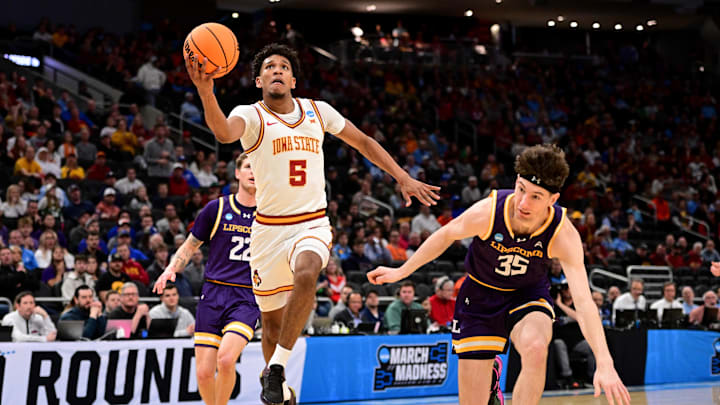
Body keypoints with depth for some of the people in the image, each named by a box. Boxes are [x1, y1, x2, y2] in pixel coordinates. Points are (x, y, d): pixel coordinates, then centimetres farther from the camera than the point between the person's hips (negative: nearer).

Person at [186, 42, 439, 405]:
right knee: (272, 321, 7)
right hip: (269, 227, -1)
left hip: (313, 224, 1)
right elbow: (224, 133, -30)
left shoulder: (318, 112, 6)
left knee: (305, 275, -33)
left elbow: (363, 142, 18)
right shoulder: (250, 116, -6)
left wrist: (404, 178, 11)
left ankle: (277, 367, -21)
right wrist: (206, 92, -49)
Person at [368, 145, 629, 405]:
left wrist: (604, 364, -43)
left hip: (528, 295, 0)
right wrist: (401, 272, 5)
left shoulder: (563, 235, -29)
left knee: (535, 348, -36)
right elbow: (446, 236, -5)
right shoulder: (486, 213, -29)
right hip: (480, 295, 1)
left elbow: (583, 302, -34)